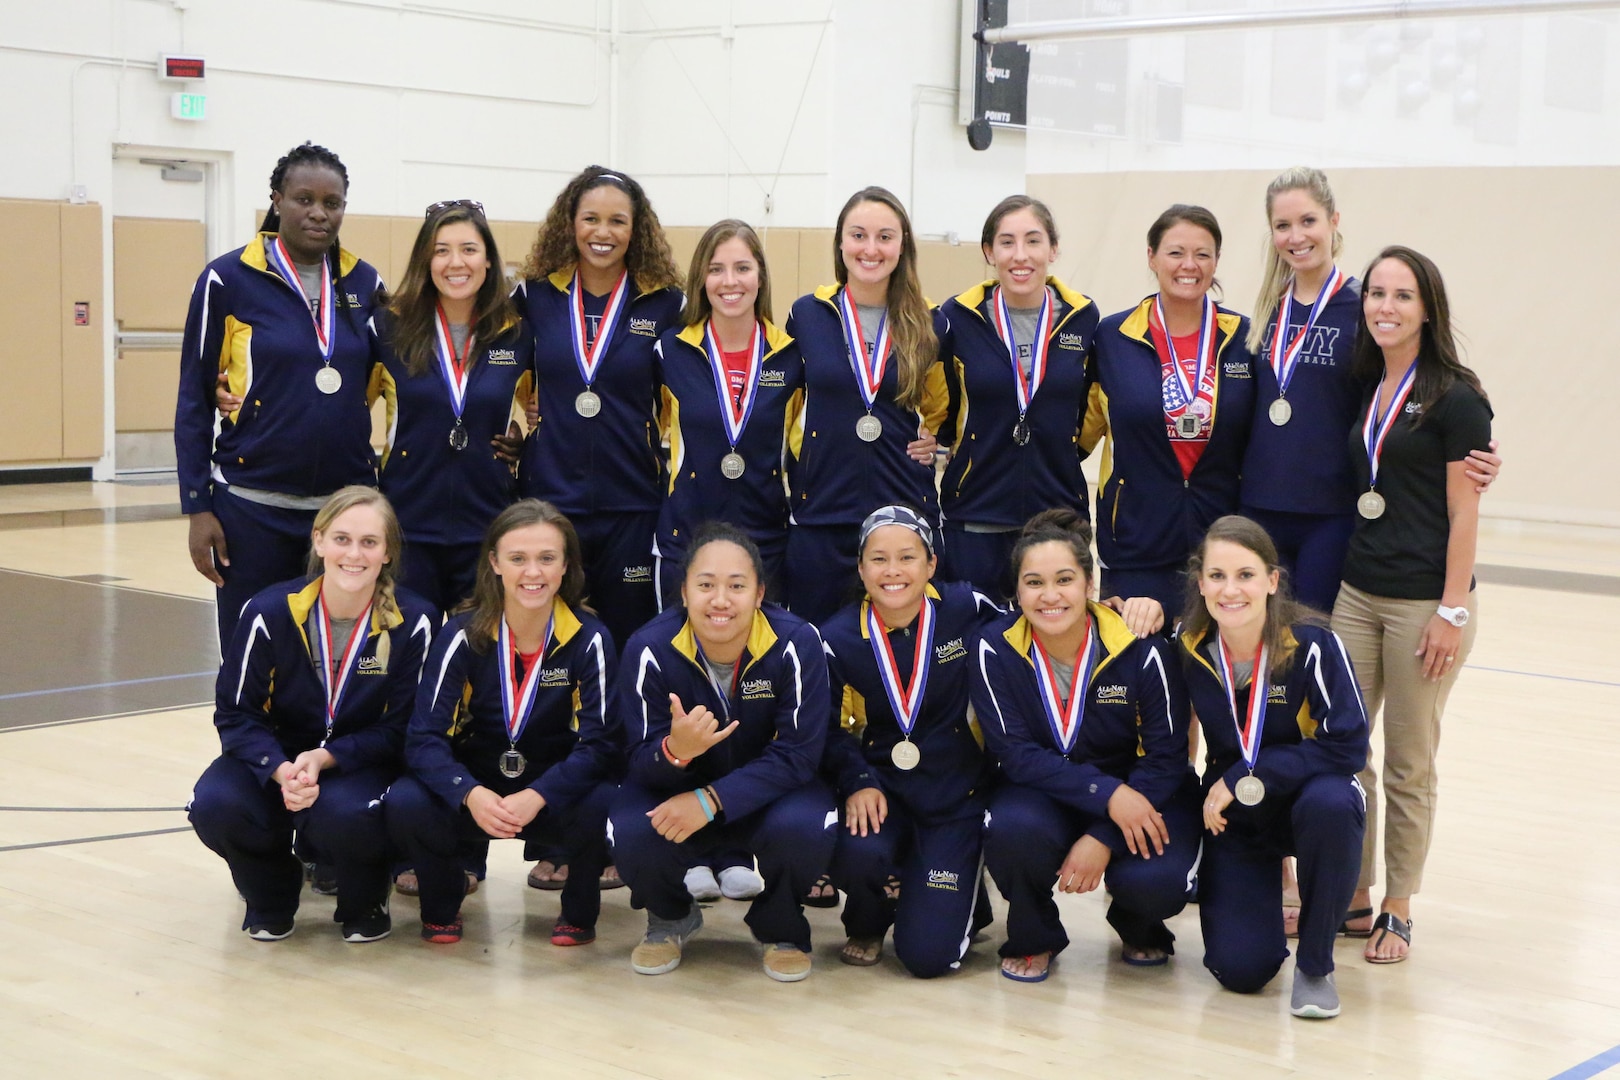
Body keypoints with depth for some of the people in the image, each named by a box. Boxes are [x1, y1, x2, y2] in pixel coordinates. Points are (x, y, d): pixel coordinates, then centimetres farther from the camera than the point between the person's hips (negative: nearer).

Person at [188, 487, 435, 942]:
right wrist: (281, 770, -27)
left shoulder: (413, 622, -15)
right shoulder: (269, 612, -14)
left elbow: (399, 730, -10)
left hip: (361, 765, -2)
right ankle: (271, 895, 7)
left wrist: (323, 759, -25)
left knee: (345, 815, -36)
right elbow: (236, 713, -8)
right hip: (275, 757, 2)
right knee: (215, 805, -29)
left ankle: (365, 903, 2)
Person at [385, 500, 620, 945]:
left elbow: (599, 741, -15)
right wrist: (470, 794, -34)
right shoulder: (463, 635, -9)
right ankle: (442, 907, 3)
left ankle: (579, 911, -1)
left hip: (554, 795, -1)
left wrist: (537, 797, -32)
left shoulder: (590, 639, -11)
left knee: (604, 805, -34)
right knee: (405, 804, -29)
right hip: (474, 791, 1)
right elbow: (425, 736, -14)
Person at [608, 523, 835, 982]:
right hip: (673, 788, 1)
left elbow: (798, 753, -21)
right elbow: (642, 763, -17)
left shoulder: (796, 643, -23)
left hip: (770, 789, -1)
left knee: (804, 828, -33)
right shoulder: (649, 648, -20)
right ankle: (671, 919, 8)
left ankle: (781, 928, 3)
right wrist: (674, 751, -44)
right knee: (632, 836, -30)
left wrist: (712, 801, -33)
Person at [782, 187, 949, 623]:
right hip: (819, 514, 0)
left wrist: (934, 439, 3)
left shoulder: (929, 324, 3)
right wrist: (798, 462, 6)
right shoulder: (806, 314, 2)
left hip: (907, 509, 0)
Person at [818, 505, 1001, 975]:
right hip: (881, 789, 1)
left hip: (956, 795, -1)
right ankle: (867, 926, 6)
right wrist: (857, 783, -16)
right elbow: (830, 729, 1)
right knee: (857, 856, -34)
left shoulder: (967, 610, -9)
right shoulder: (838, 638, -5)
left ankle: (960, 902, 27)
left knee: (927, 954, -12)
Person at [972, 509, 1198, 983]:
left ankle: (1139, 929, 12)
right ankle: (1033, 939, 0)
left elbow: (1166, 757, -13)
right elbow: (1015, 753, -17)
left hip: (1139, 794, 0)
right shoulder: (995, 649, -14)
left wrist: (1103, 838, -23)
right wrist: (1106, 795, -30)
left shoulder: (1141, 649, -17)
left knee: (1155, 880, -30)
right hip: (1040, 794, 1)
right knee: (1013, 829, -34)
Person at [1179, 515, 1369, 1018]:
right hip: (1234, 815, 2)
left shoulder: (1313, 645, -22)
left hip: (1308, 793, -1)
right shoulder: (1188, 647, -12)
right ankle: (1254, 894, 23)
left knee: (1331, 805, -39)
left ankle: (1315, 963, -15)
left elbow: (1347, 748, -22)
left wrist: (1246, 778, -23)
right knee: (1240, 969, -15)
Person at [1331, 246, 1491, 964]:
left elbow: (1463, 513, -11)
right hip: (1358, 591, 6)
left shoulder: (1455, 397, -9)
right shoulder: (1368, 390, 10)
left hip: (1426, 600, -6)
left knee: (1408, 765, 4)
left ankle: (1397, 911, 16)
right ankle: (1352, 898, 18)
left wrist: (1452, 611, -14)